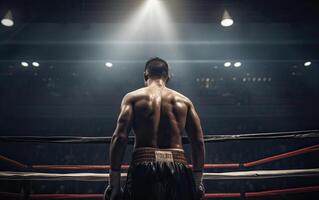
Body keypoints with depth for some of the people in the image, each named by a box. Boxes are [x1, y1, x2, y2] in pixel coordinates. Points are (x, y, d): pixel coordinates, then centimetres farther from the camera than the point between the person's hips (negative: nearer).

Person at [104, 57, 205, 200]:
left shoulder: (133, 97, 7)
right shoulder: (184, 101, 13)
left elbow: (120, 137, -5)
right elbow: (198, 141, 7)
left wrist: (114, 184, -2)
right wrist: (198, 183, 13)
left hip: (144, 169, -2)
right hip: (178, 170, 2)